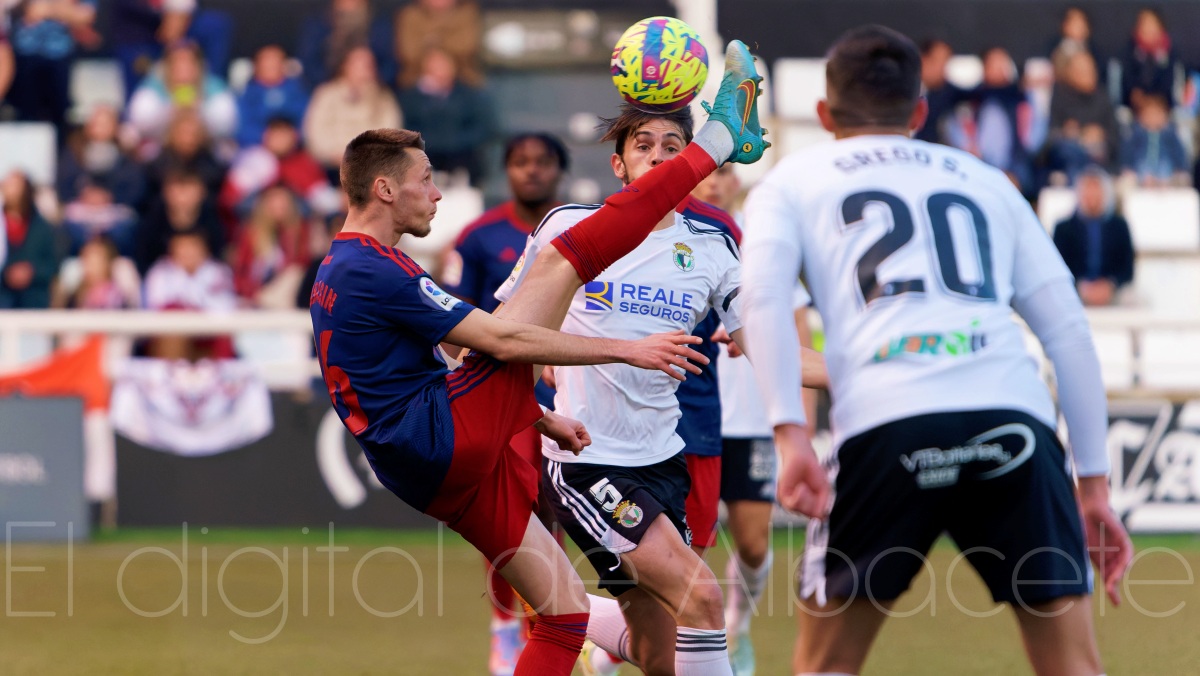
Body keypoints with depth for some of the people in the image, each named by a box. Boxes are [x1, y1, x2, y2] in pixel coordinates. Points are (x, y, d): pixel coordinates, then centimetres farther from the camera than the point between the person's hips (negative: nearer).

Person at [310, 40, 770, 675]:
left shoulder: (339, 273, 20)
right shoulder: (375, 271, -13)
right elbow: (501, 341, -15)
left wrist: (543, 420, 30)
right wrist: (627, 350, -10)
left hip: (435, 471, 10)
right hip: (448, 439, -10)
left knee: (566, 609, 12)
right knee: (556, 262, -8)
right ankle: (720, 140, -3)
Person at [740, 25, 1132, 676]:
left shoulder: (793, 178, 24)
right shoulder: (987, 182, 30)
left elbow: (763, 293, 3)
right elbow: (1068, 330, 22)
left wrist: (790, 435, -6)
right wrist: (1094, 482, 22)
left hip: (888, 426, -1)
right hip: (1015, 422, 2)